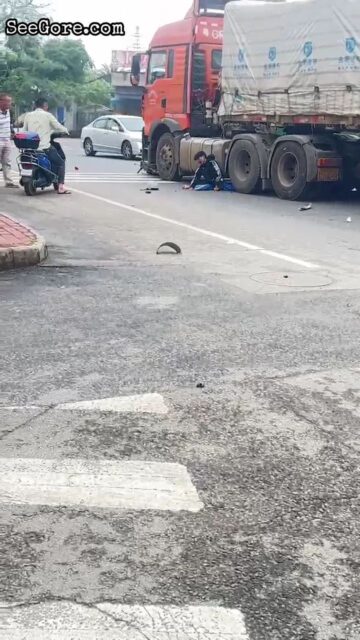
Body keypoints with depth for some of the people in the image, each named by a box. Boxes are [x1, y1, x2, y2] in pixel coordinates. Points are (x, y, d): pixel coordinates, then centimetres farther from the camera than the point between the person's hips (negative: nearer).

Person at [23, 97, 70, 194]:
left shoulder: (28, 115, 8)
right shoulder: (47, 115, -3)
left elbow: (24, 130, 11)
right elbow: (59, 127, 1)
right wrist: (66, 131, 21)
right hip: (44, 147, -5)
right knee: (61, 163, 9)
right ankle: (61, 187, -4)